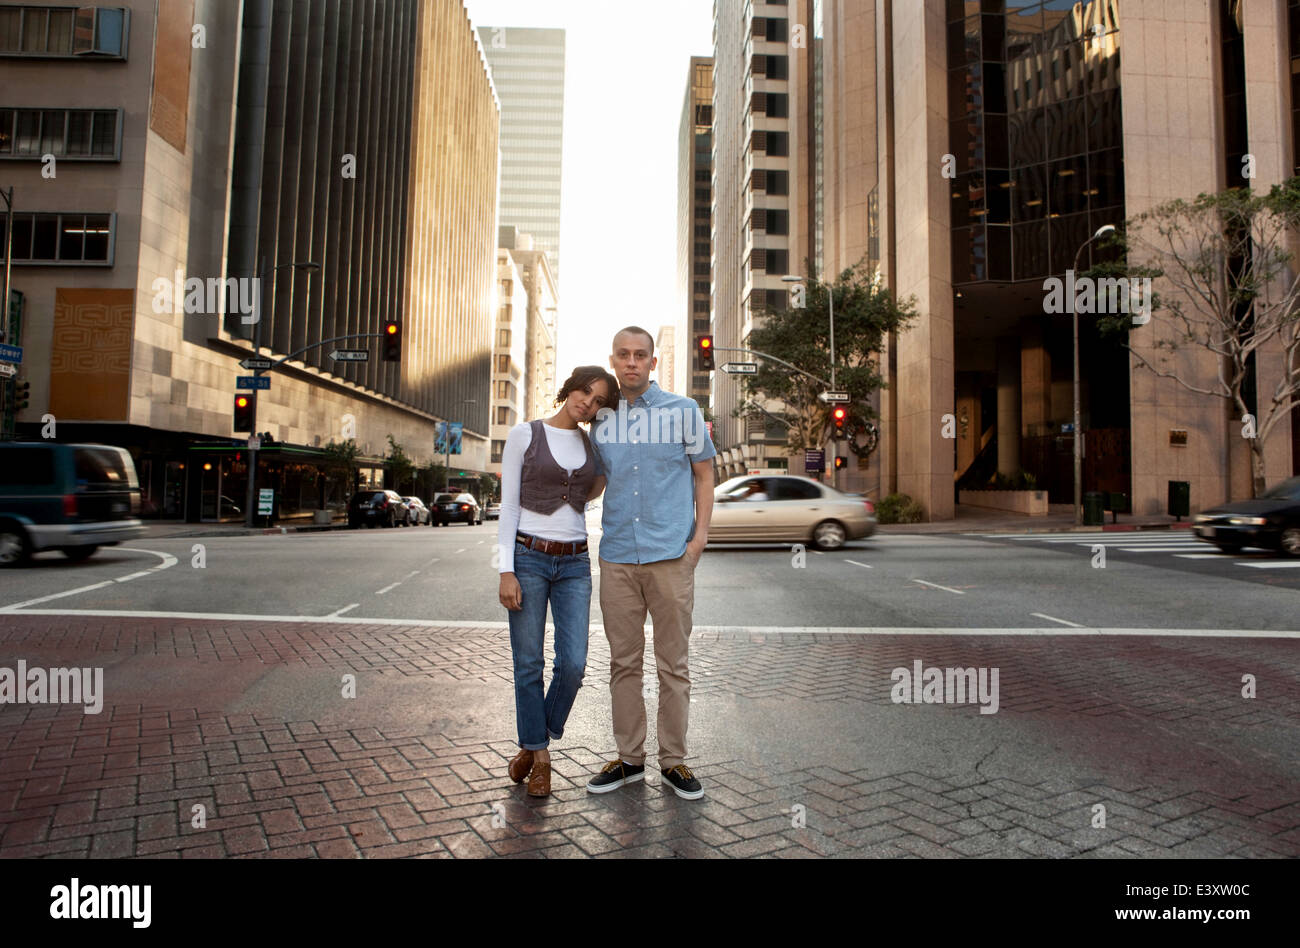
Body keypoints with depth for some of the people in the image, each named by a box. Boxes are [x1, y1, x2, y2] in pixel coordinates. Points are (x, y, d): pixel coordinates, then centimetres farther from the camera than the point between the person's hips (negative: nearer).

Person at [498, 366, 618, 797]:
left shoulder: (592, 445, 9)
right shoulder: (523, 435, -3)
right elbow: (508, 506, -5)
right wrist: (506, 571, -11)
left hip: (574, 564, 4)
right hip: (528, 558, -3)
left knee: (573, 664, -4)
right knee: (528, 665, 4)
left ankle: (536, 740, 22)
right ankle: (539, 756, 23)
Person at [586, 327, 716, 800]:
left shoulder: (683, 410, 3)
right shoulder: (601, 418, 10)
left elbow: (704, 474, 6)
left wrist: (700, 534, -4)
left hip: (671, 554, -2)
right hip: (617, 556, 3)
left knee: (674, 664, 4)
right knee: (623, 662, 9)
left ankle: (673, 760, 18)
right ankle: (629, 757, 22)